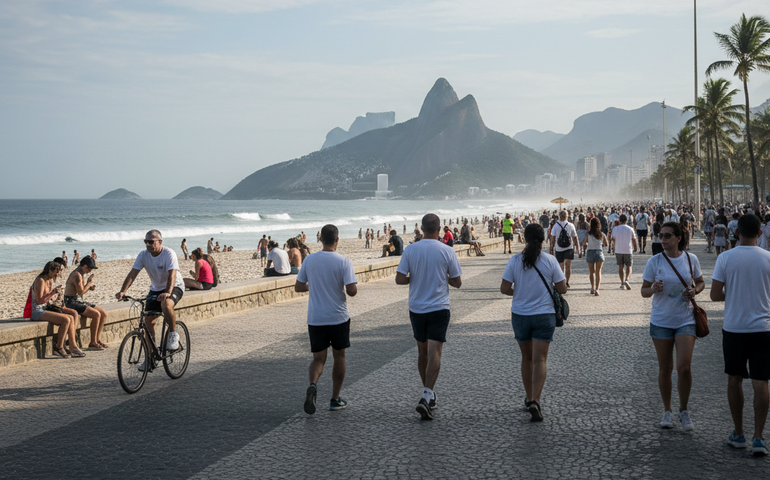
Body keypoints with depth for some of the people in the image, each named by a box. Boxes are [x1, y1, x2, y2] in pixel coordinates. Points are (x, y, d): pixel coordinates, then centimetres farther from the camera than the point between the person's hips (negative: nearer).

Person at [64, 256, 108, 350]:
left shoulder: (81, 274, 15)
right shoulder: (77, 275, -17)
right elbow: (80, 292, -23)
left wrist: (89, 287, 3)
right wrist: (89, 282, -10)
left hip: (79, 301, 10)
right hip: (72, 302, -10)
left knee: (104, 313, 0)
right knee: (96, 314, -26)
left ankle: (98, 339, 1)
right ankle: (93, 343, -16)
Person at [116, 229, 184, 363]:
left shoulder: (169, 254, -22)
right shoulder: (143, 255, -9)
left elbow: (172, 275, -33)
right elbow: (132, 274, -15)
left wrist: (167, 292, -50)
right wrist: (123, 291, -30)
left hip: (174, 287, -5)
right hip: (155, 289, 5)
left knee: (166, 304, -37)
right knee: (148, 320, -3)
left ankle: (173, 334, -13)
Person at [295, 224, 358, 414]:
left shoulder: (309, 260, -1)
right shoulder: (344, 262, -11)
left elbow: (298, 287, 5)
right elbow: (352, 291, -18)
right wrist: (352, 288, 5)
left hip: (315, 319, 2)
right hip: (338, 318, -2)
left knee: (318, 358, 9)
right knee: (339, 357, 15)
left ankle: (313, 385, -22)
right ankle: (335, 399, 21)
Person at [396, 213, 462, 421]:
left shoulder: (410, 250, -4)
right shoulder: (447, 251, -7)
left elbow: (399, 279, -7)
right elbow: (457, 282, -2)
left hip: (416, 308, 3)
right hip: (439, 308, -2)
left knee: (422, 351, 16)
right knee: (434, 352, -5)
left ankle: (429, 394, 27)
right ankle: (427, 395, -19)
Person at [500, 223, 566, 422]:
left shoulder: (515, 260, -7)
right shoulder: (550, 260, -8)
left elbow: (504, 289, -8)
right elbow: (562, 289, -4)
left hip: (520, 315, 2)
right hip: (544, 316, -2)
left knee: (527, 357, 18)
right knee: (539, 360, -2)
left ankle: (529, 398, 29)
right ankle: (535, 401, -17)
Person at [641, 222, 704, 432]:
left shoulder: (691, 259, -2)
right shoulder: (654, 262, -4)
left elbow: (701, 282, 13)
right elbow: (644, 291, 1)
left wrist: (694, 291, -10)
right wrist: (654, 289, -22)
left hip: (685, 320, 0)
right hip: (661, 321, 0)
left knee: (684, 367, -9)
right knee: (664, 369, 7)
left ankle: (684, 410, 11)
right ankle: (667, 411, 23)